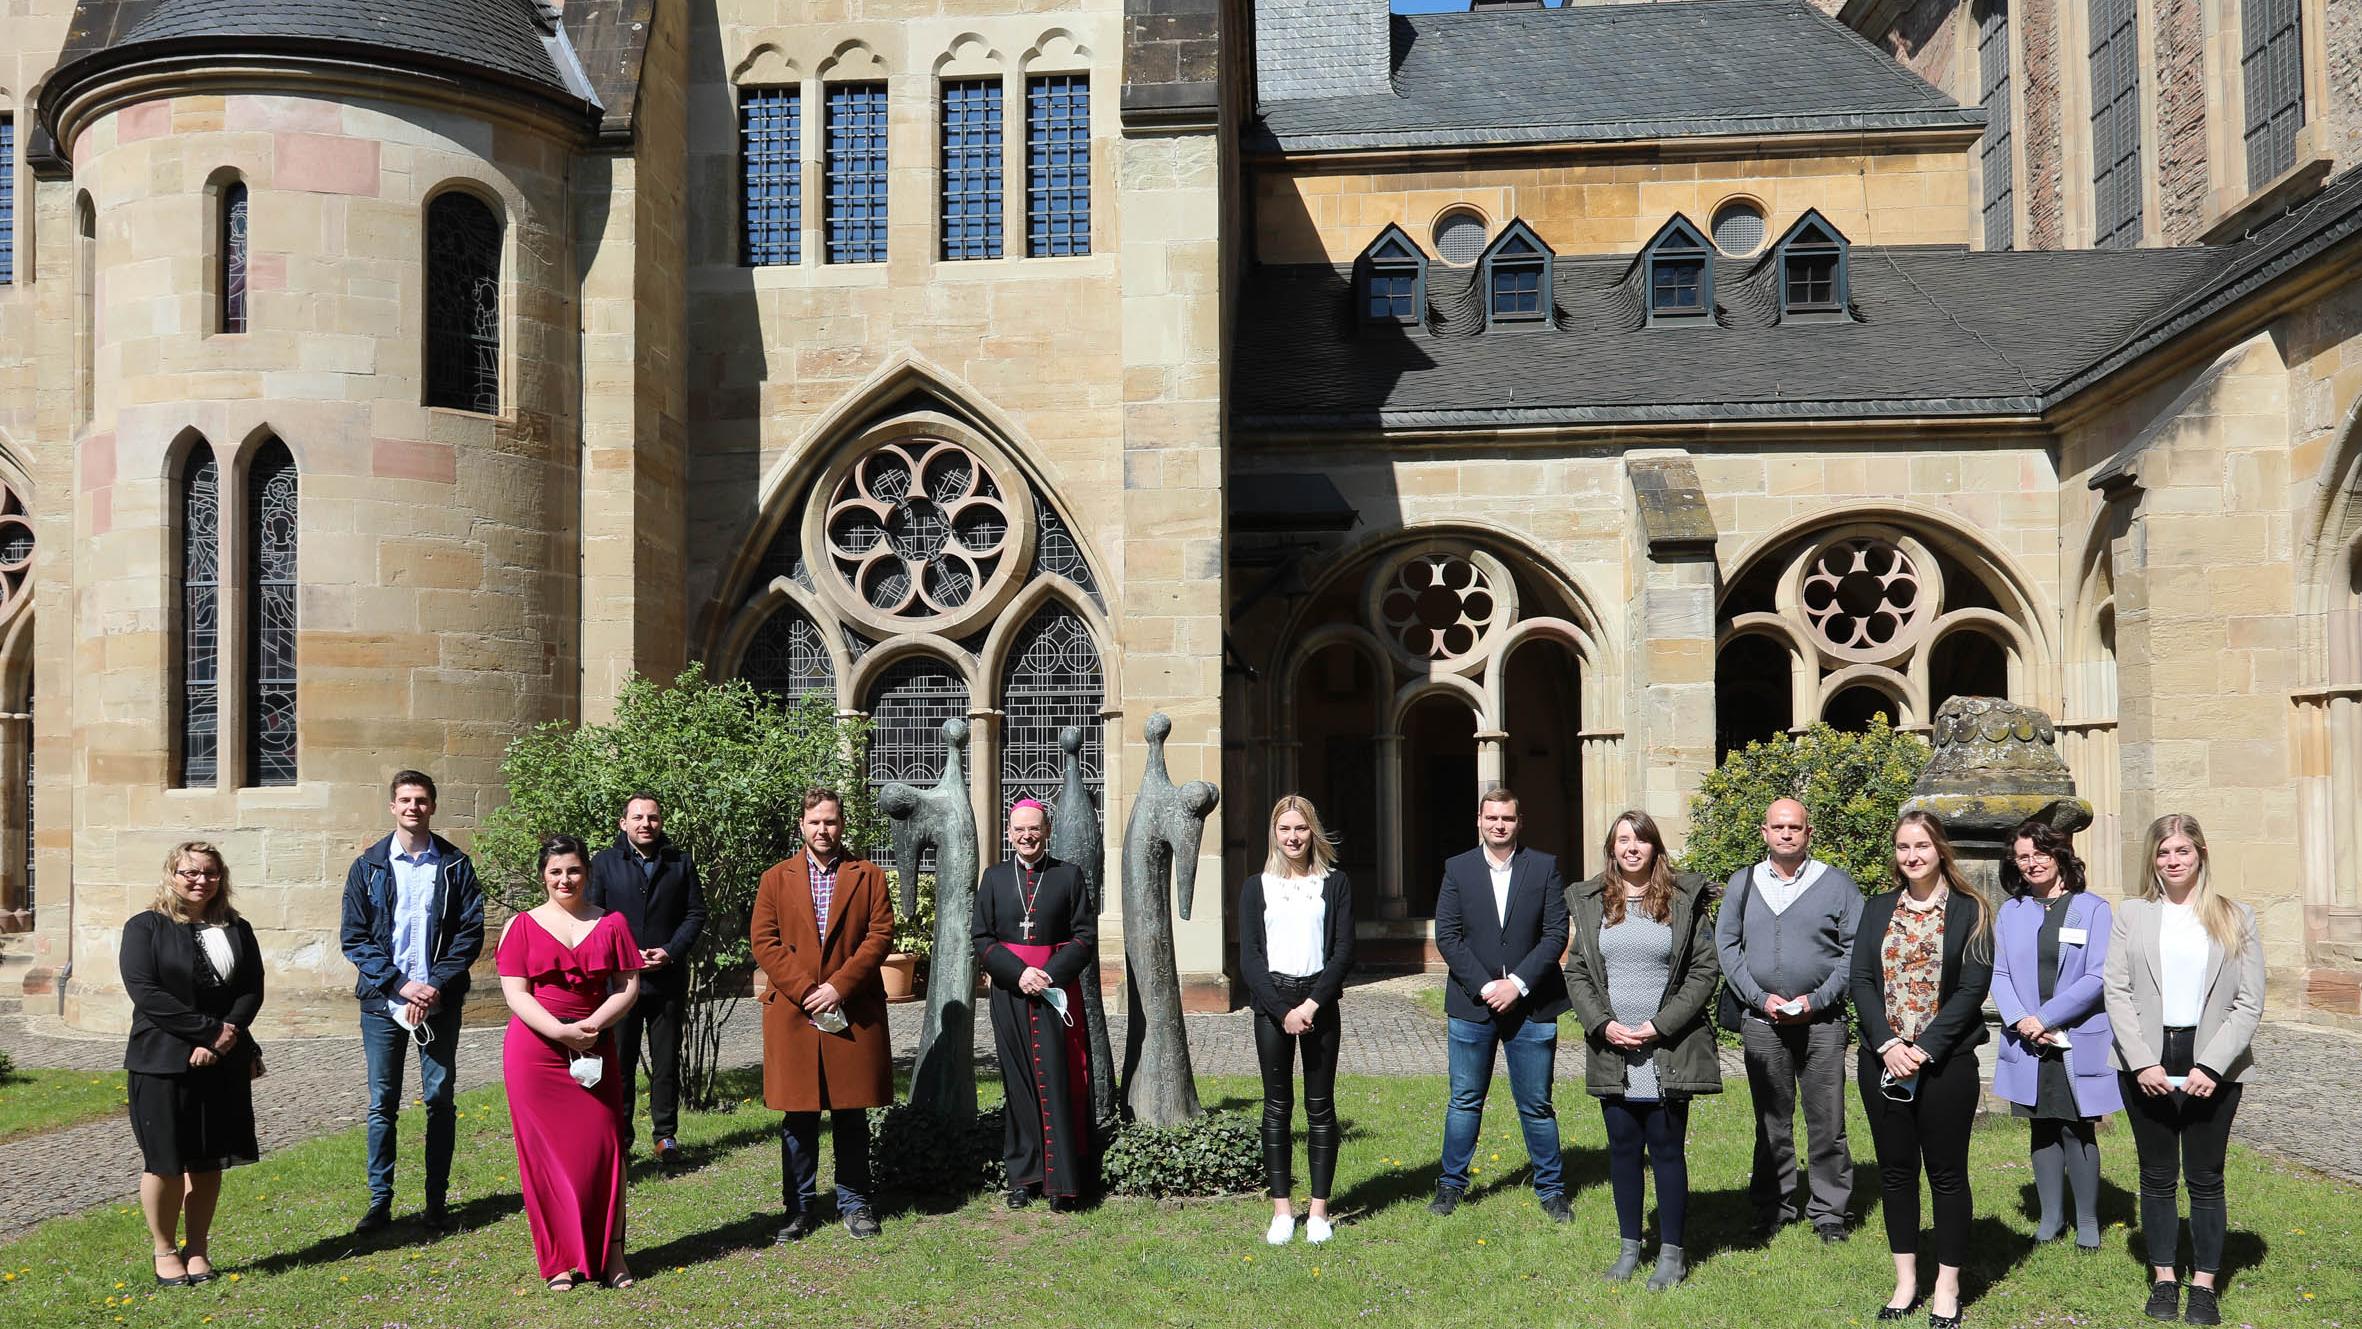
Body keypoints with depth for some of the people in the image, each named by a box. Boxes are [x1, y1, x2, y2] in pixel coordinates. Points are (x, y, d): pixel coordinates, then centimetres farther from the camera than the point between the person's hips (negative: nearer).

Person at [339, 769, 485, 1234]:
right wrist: (400, 985, -11)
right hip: (382, 1001, 0)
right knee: (382, 1104, 5)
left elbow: (471, 933, -1)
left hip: (439, 1001, 0)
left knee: (439, 1100, 4)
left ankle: (437, 1200, 13)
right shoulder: (368, 866, 3)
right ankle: (380, 1200, 14)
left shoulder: (455, 865, 3)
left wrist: (436, 984, -13)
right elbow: (354, 938, 0)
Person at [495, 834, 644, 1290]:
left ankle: (610, 1253, 7)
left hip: (595, 1048, 1)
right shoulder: (523, 926, 4)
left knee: (601, 1146, -1)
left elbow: (628, 987, 3)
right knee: (546, 1151, 1)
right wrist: (561, 1031, -17)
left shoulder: (611, 924, 8)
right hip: (535, 1051, -1)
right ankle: (562, 1260, 10)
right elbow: (515, 993, -4)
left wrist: (593, 1025, -13)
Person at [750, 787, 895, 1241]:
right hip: (792, 1013, 0)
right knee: (798, 1117, 4)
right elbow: (764, 941, 1)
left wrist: (839, 987, -11)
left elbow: (880, 935, -1)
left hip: (853, 1013, 0)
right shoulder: (775, 879, 9)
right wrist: (805, 991, -10)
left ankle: (854, 1203, 17)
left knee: (851, 1114, 6)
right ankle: (800, 1208, 14)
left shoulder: (869, 876, 7)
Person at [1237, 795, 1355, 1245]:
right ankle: (1281, 1210, 9)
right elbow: (1249, 958, 1)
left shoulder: (1334, 883, 6)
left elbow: (1344, 951, 0)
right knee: (1277, 1106, 3)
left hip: (1320, 998, 0)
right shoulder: (1256, 887, 7)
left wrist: (1311, 1004, -11)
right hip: (1271, 1001, 0)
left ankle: (1319, 1210, 10)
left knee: (1319, 1106, 2)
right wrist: (1282, 1011, -10)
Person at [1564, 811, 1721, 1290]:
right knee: (1623, 1150, 10)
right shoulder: (1590, 902, 8)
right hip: (1611, 1050, 3)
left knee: (1667, 1150, 2)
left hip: (1668, 1053, -3)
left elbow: (1705, 970, -3)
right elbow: (1576, 971, 9)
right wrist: (1603, 1024, -6)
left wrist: (1660, 1026, -11)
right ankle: (1630, 1246, 22)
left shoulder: (1684, 900, -1)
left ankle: (1672, 1252, 12)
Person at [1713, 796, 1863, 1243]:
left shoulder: (1837, 884, 4)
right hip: (1761, 1021, 2)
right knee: (1771, 1122, 9)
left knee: (1827, 1122, 1)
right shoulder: (1741, 884, 10)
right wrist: (1761, 998, -6)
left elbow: (1855, 950, 0)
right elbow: (1726, 946, 7)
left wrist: (1817, 999, -10)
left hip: (1822, 1022, -2)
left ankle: (1828, 1210, 12)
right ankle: (1772, 1210, 18)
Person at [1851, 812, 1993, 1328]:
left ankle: (1947, 1287, 13)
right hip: (1883, 1061, 4)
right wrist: (1887, 1044, -12)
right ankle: (1905, 1281, 19)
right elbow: (1862, 980, 2)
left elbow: (1972, 988, -9)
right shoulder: (1877, 910, 9)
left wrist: (1924, 1049, -15)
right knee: (1896, 1170, 9)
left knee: (1947, 1173, 4)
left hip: (1946, 1063, -3)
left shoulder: (1969, 912, -2)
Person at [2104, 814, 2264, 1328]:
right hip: (2147, 1066, 1)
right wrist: (2142, 1062, -10)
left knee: (2205, 1177, 5)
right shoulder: (2132, 915, 5)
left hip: (2213, 1068, -1)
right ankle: (2163, 1279, 18)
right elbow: (2117, 992, 0)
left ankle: (2205, 1285, 14)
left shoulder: (2236, 919, 3)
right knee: (2157, 1175, 8)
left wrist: (2211, 1065, -11)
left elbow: (2249, 1004, -1)